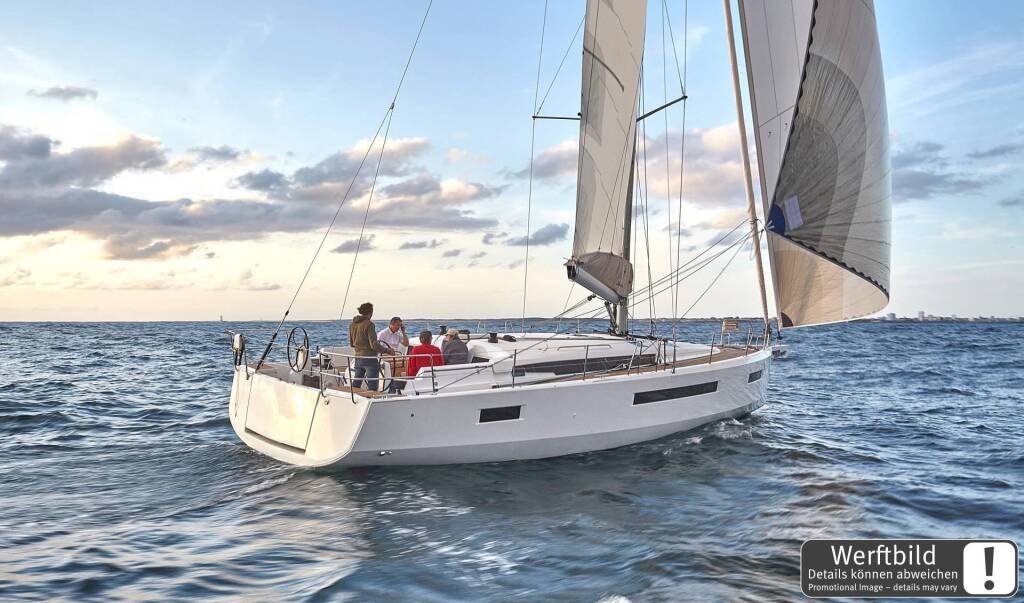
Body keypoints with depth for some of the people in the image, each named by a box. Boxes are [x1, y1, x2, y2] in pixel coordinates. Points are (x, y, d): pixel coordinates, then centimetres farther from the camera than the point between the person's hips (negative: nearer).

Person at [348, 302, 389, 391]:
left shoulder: (352, 324, 7)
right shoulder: (369, 324, -15)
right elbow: (374, 345, -19)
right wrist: (387, 350, -7)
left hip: (358, 358, 7)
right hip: (370, 359, -7)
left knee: (355, 385, 17)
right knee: (372, 388, -2)